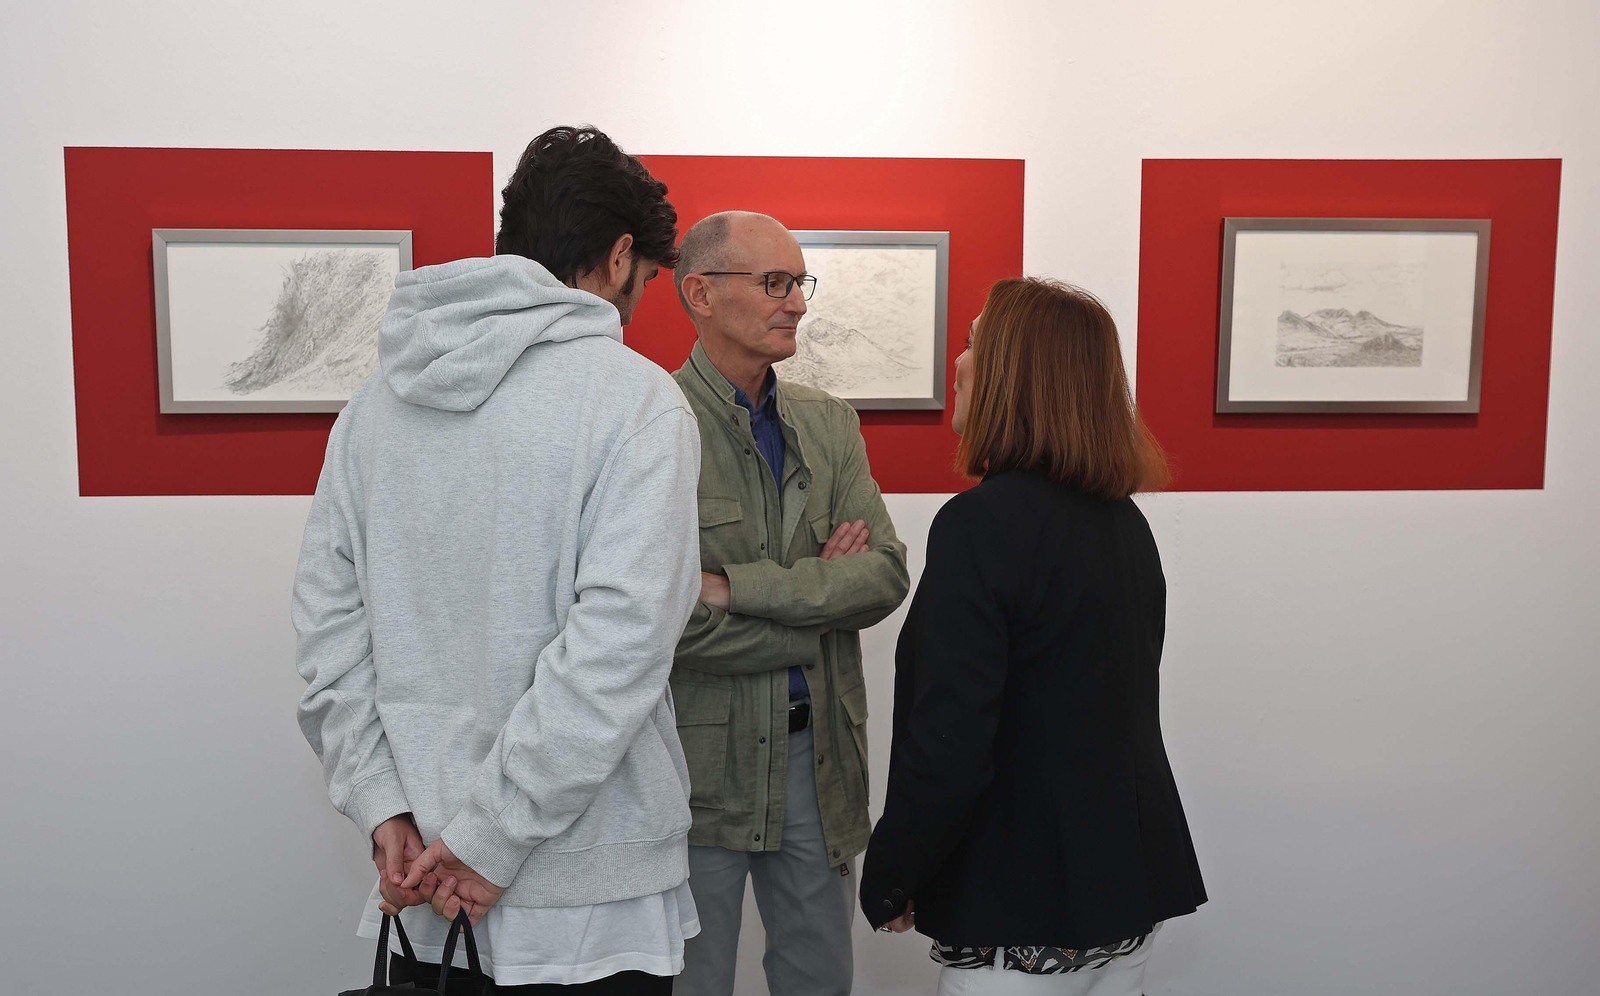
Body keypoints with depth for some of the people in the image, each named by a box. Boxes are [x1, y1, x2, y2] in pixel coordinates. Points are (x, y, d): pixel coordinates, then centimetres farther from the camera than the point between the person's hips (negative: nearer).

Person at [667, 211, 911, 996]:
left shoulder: (830, 422, 5)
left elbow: (886, 574, -6)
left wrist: (739, 585, -19)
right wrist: (816, 594, -12)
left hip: (818, 751, 5)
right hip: (698, 762, -5)